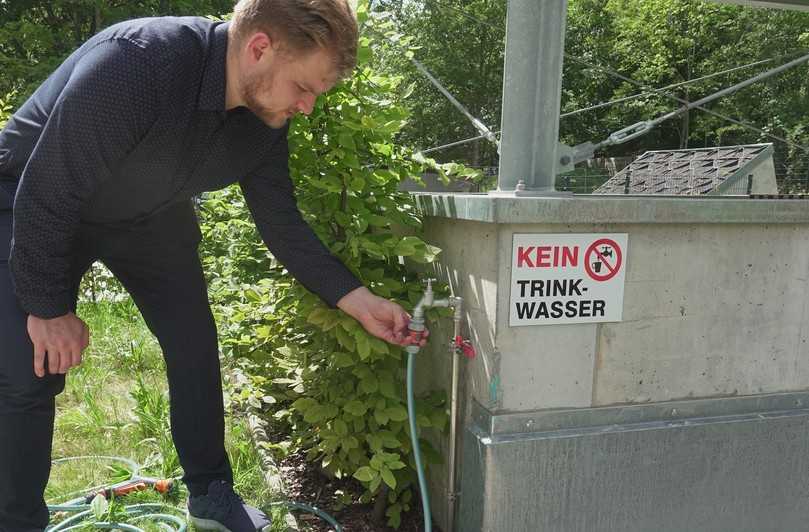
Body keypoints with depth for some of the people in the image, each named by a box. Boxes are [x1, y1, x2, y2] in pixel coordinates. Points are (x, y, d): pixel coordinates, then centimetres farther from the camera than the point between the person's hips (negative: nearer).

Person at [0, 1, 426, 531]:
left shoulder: (265, 119, -17)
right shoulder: (133, 64, -39)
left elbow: (282, 223, -10)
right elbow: (46, 194, -31)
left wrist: (359, 300, -17)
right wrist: (48, 308, -21)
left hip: (148, 215, 6)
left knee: (195, 347, 3)